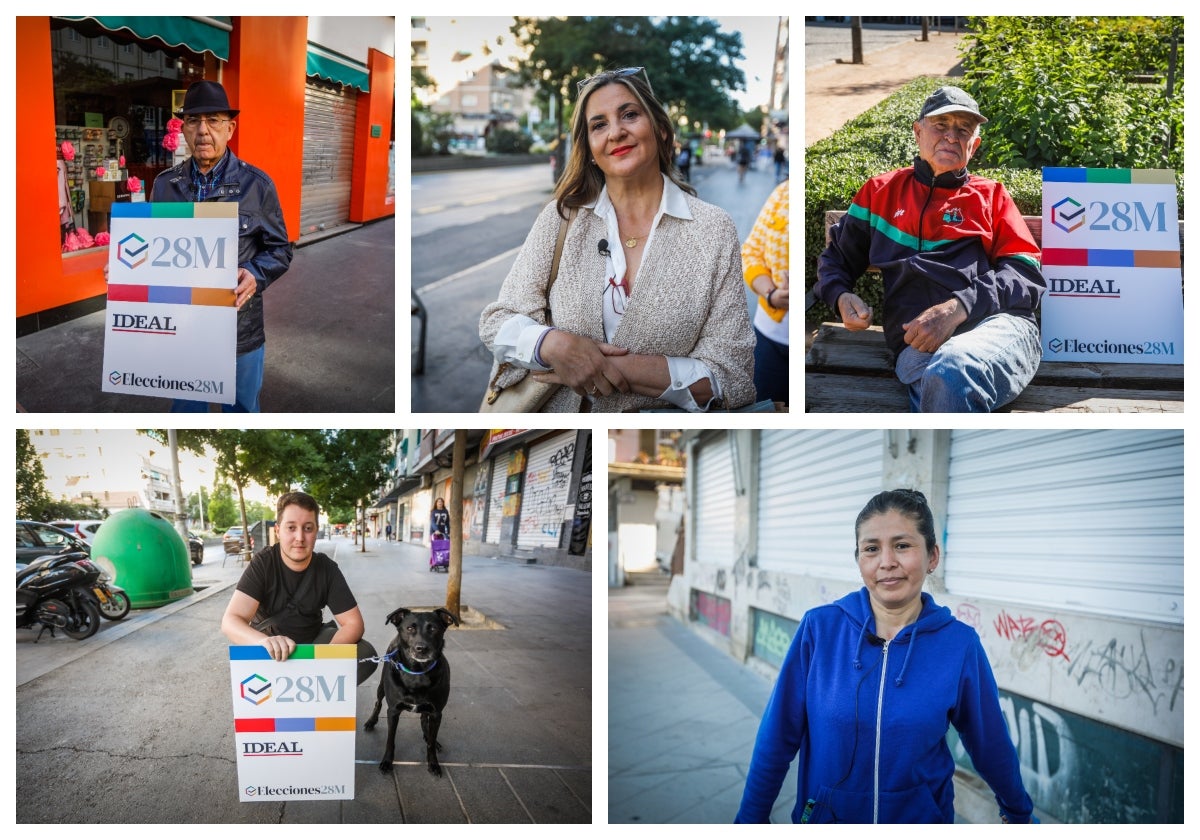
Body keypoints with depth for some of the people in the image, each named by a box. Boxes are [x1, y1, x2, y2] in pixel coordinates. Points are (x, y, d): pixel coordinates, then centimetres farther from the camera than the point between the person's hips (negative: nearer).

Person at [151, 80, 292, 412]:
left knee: (242, 409, 13)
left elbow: (279, 249, 0)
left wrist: (256, 275, -19)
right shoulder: (165, 184, 5)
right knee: (186, 410, 16)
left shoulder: (256, 184, -3)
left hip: (241, 332, -2)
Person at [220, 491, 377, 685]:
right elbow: (231, 621, -30)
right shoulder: (262, 563, -19)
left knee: (366, 656, -21)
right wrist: (266, 642, -53)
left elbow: (353, 623, -13)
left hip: (313, 640, 2)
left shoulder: (327, 569, -12)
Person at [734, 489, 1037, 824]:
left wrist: (1019, 811, 14)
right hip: (824, 819, 0)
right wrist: (751, 818, -3)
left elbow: (990, 742, 1)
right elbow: (777, 737, -8)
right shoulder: (820, 627, -15)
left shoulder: (960, 645, -13)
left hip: (921, 819, 0)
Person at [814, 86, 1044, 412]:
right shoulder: (881, 191, 27)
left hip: (998, 323, 0)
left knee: (950, 372, -40)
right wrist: (841, 296, 7)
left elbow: (1027, 274, 10)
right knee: (944, 382, -40)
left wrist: (959, 306, -10)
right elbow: (837, 257, 33)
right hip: (919, 341, 0)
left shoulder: (991, 195, 23)